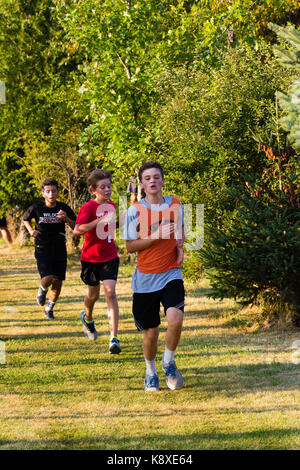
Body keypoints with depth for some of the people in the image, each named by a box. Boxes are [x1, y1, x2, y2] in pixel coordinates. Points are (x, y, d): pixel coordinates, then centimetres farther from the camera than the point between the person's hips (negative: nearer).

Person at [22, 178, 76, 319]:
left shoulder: (64, 208, -2)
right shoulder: (36, 208, -5)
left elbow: (76, 227, -2)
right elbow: (25, 219, 15)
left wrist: (66, 219, -20)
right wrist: (31, 230, -3)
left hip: (59, 249, 2)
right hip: (42, 248, -2)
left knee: (58, 282, 3)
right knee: (47, 279, -20)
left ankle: (50, 309, 27)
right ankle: (42, 290, 18)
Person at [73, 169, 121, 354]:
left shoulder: (112, 206, 6)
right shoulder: (88, 207, -14)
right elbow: (77, 230, -29)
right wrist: (99, 221, -35)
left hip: (110, 257, 3)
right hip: (91, 257, -3)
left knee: (110, 292, -13)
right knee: (94, 294, 13)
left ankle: (114, 339, -17)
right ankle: (87, 318, 50)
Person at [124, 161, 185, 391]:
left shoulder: (175, 205, 4)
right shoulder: (135, 210, -5)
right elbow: (130, 246, -6)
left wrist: (180, 245, 4)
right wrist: (156, 236, -17)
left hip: (171, 275, 1)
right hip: (145, 278, -1)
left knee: (176, 319, -22)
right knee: (151, 332, 4)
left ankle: (169, 362, 4)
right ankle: (151, 373, 30)